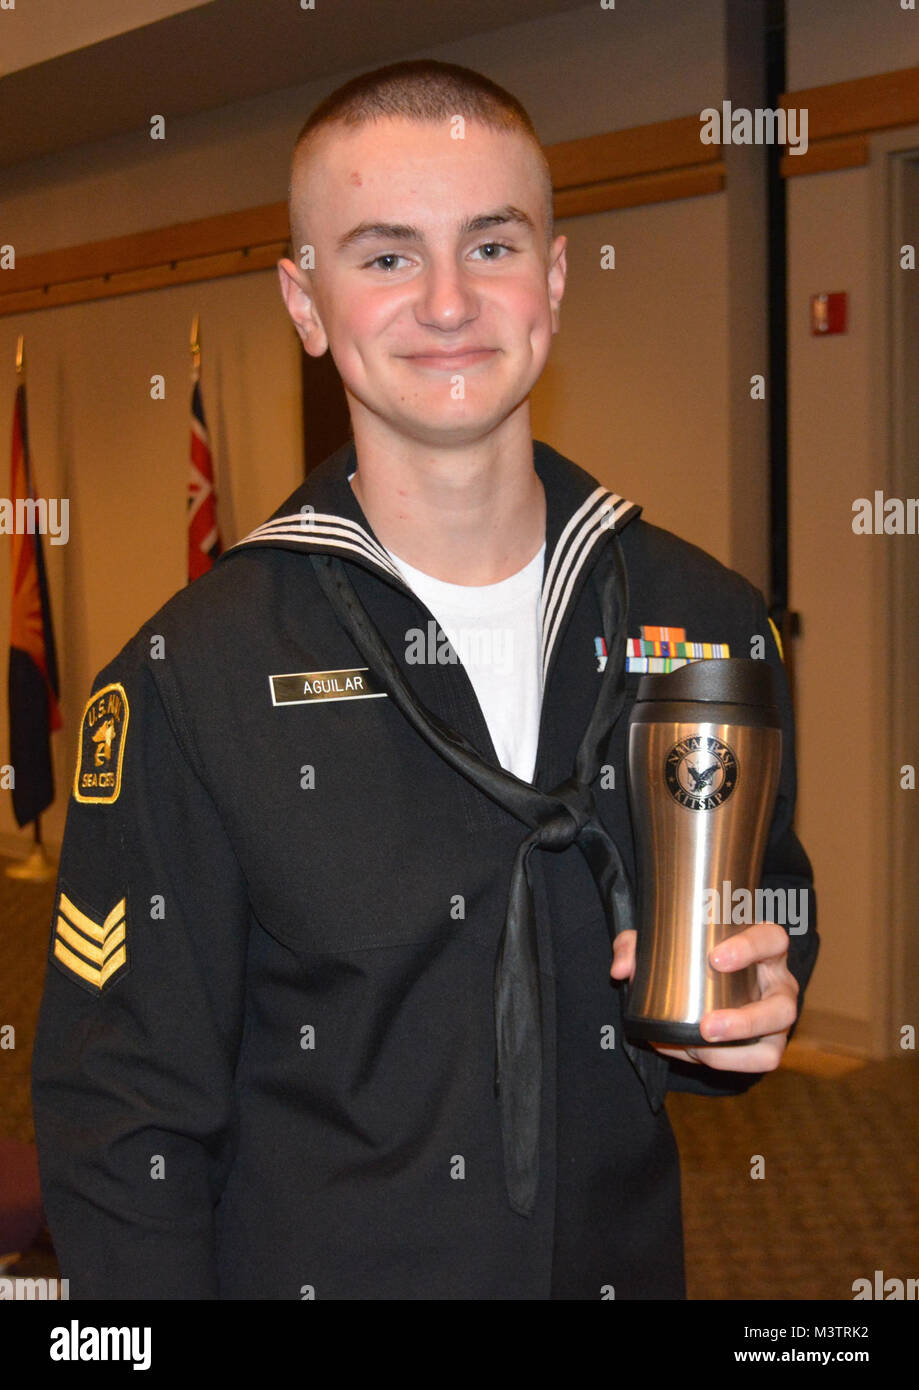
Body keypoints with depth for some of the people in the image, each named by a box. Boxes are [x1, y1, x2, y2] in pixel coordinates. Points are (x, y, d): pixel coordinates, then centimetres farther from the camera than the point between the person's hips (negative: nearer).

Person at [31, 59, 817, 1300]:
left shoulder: (707, 620, -5)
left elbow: (774, 911, 9)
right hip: (312, 1264, -2)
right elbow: (126, 1125, -11)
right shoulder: (192, 678, -15)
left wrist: (750, 1009, -10)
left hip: (630, 1261, 3)